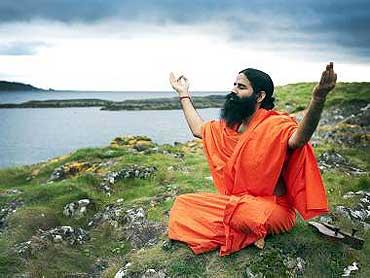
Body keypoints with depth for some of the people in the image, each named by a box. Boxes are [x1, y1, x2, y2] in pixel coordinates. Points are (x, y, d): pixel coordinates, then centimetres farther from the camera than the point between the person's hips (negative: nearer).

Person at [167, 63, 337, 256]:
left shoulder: (276, 124, -16)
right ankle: (250, 234, -7)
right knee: (182, 204, -4)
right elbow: (198, 129, 23)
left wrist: (318, 98, -57)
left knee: (246, 214, -41)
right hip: (235, 201, 8)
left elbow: (298, 139, -39)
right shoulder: (231, 125, 10)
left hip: (272, 207, -7)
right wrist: (183, 94, 28)